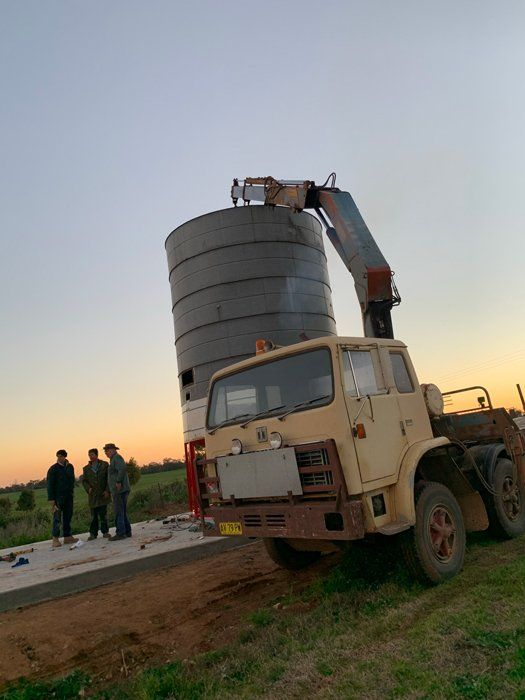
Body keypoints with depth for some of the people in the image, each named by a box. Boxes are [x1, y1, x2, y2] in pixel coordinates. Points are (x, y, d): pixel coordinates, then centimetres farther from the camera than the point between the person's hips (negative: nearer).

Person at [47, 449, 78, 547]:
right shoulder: (53, 469, -5)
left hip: (68, 496, 5)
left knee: (68, 517, 8)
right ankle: (55, 539, -2)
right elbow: (50, 485, -8)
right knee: (57, 517, -6)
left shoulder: (70, 467, 10)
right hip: (58, 496, -5)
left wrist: (67, 467, -3)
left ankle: (67, 537, 14)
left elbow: (72, 478, 1)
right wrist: (51, 499, -12)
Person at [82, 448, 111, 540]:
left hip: (103, 494, -2)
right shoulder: (86, 468, 9)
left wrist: (107, 490, -7)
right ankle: (93, 533, 12)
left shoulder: (104, 465, 2)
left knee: (103, 514, 1)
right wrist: (88, 488, -9)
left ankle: (105, 532, 12)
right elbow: (84, 481, 10)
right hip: (92, 495, 2)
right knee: (93, 516, 3)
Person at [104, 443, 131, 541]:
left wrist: (118, 482, -23)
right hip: (121, 490, 10)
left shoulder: (117, 457, -10)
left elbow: (123, 468, -28)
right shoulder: (114, 459, 21)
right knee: (122, 512, 13)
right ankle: (127, 532, 17)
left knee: (118, 512, -7)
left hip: (119, 490, -10)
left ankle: (120, 533, -4)